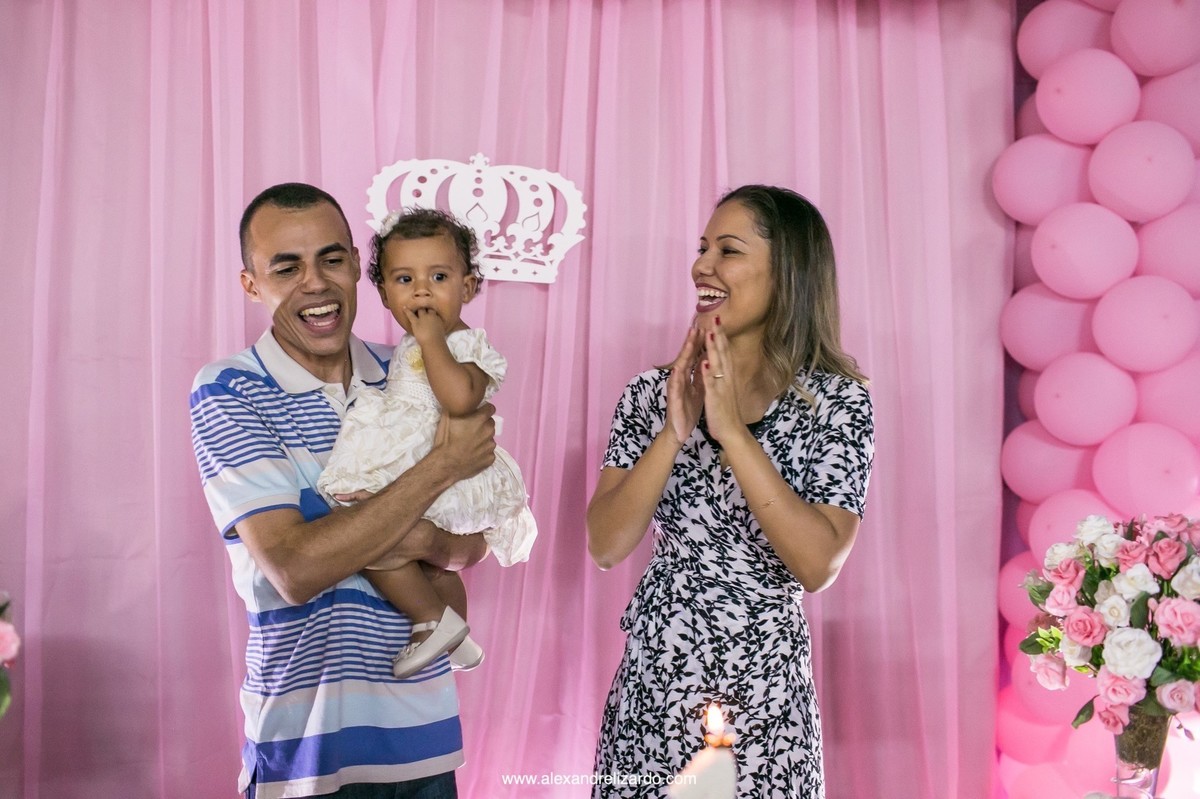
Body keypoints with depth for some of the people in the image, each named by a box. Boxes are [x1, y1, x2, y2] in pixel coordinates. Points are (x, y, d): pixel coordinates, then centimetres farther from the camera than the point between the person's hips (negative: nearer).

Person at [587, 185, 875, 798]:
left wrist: (731, 431, -22)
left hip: (764, 693, -2)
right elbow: (605, 546, -7)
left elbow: (819, 565, -18)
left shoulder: (836, 399, -7)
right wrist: (674, 433, -19)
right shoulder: (655, 391, -1)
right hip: (654, 677, 2)